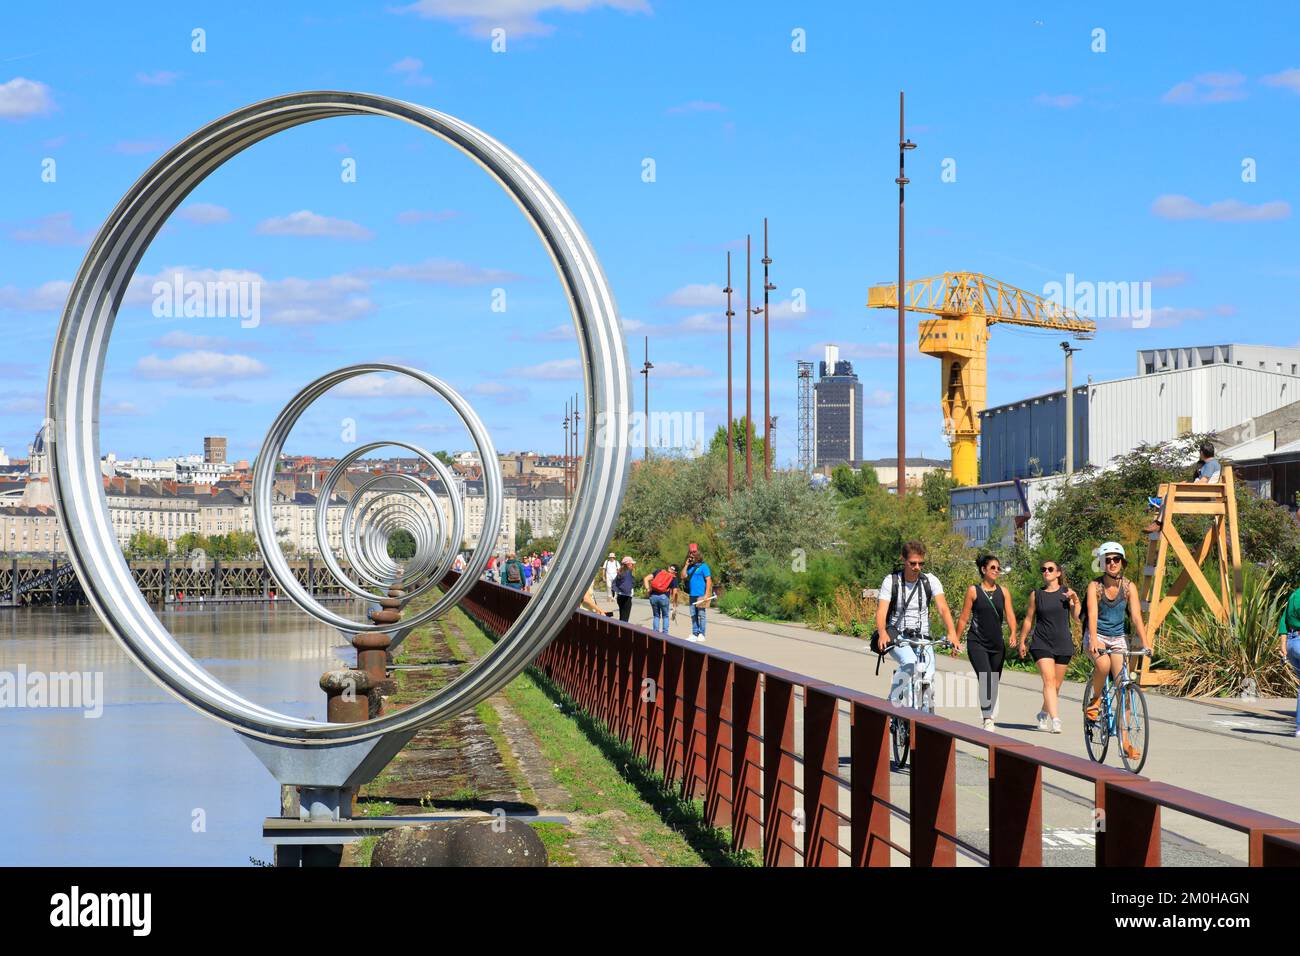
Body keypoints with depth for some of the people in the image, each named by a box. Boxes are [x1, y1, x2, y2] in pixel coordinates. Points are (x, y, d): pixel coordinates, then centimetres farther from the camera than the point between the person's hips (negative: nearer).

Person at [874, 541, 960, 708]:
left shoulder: (930, 580, -2)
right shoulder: (891, 581, -7)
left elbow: (943, 608, -14)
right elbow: (881, 610, -18)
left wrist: (952, 633, -32)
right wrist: (882, 633, -39)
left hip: (922, 637, 3)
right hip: (896, 635, -3)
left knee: (928, 675, -20)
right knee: (910, 662, -33)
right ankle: (892, 702, -14)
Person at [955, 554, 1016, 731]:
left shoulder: (1003, 591, 8)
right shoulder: (973, 590, 0)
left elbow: (1010, 615, 3)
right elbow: (963, 618, 3)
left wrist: (1013, 633, -15)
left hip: (997, 643, 4)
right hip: (976, 642, -4)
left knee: (994, 683, 12)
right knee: (985, 679, -20)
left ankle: (989, 715, 27)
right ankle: (987, 719, -24)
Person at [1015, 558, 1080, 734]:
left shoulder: (1067, 592, 5)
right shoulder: (1036, 594, 6)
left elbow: (1077, 616, -1)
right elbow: (1029, 619, 14)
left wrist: (1075, 599, -15)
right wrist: (1022, 641, 16)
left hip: (1063, 644, 1)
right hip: (1041, 643, -1)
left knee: (1056, 685, 9)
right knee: (1049, 680, -17)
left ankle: (1044, 714, 33)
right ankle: (1055, 720, -24)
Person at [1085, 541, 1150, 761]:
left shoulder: (1128, 587, -5)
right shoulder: (1095, 586, -11)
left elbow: (1136, 616, -12)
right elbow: (1092, 614, -23)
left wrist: (1145, 644, -24)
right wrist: (1094, 641, -38)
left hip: (1118, 638, 2)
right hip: (1098, 636, -2)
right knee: (1103, 665, -34)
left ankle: (1124, 739, -4)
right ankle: (1095, 699, -3)